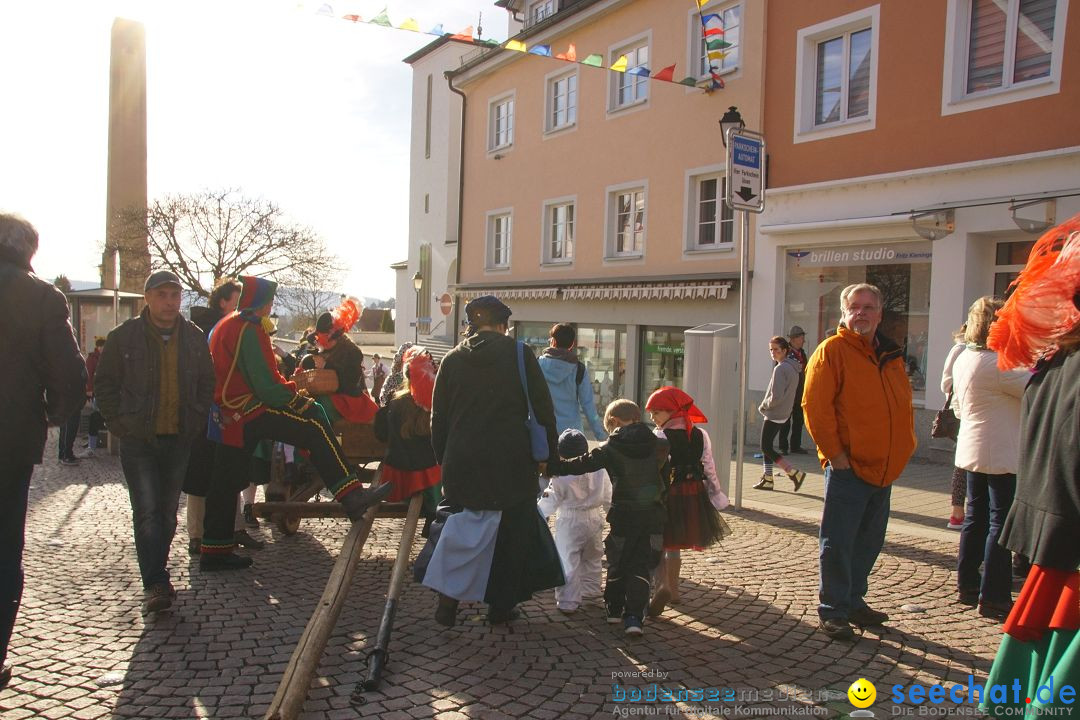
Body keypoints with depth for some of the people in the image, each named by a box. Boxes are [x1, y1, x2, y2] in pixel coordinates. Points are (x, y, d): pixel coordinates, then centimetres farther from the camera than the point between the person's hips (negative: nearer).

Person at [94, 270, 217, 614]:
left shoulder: (194, 337, 6)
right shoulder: (125, 335, -3)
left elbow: (206, 382, 14)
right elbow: (104, 384, 2)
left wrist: (196, 420, 5)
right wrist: (120, 424, -4)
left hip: (179, 439, 3)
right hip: (138, 440, -3)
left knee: (168, 512, 11)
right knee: (147, 511, -9)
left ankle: (157, 574, 28)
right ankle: (155, 584, -6)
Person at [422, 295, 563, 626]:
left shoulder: (452, 359, 6)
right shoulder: (519, 354, -4)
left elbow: (438, 418, 10)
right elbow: (542, 407, -4)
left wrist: (444, 460, 18)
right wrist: (547, 454, 4)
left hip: (462, 463, 3)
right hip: (511, 462, -2)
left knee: (462, 526, 16)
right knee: (511, 531, 11)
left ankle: (448, 598, 6)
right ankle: (501, 606, 19)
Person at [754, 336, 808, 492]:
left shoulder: (780, 368, -19)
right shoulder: (794, 367, 10)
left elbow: (776, 397, -24)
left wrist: (763, 406, -7)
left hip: (773, 415, -9)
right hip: (784, 414, 9)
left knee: (766, 448, -3)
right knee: (767, 447, 14)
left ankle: (795, 473, -4)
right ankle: (767, 479, 17)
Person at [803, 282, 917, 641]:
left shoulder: (892, 356, 13)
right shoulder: (832, 350, -8)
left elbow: (904, 406, 21)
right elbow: (815, 407, -14)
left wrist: (903, 448, 10)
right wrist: (834, 453, -16)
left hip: (884, 468, 7)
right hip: (848, 467, -7)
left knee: (869, 541, 16)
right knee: (837, 542, -2)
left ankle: (854, 601, 31)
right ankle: (832, 611, 9)